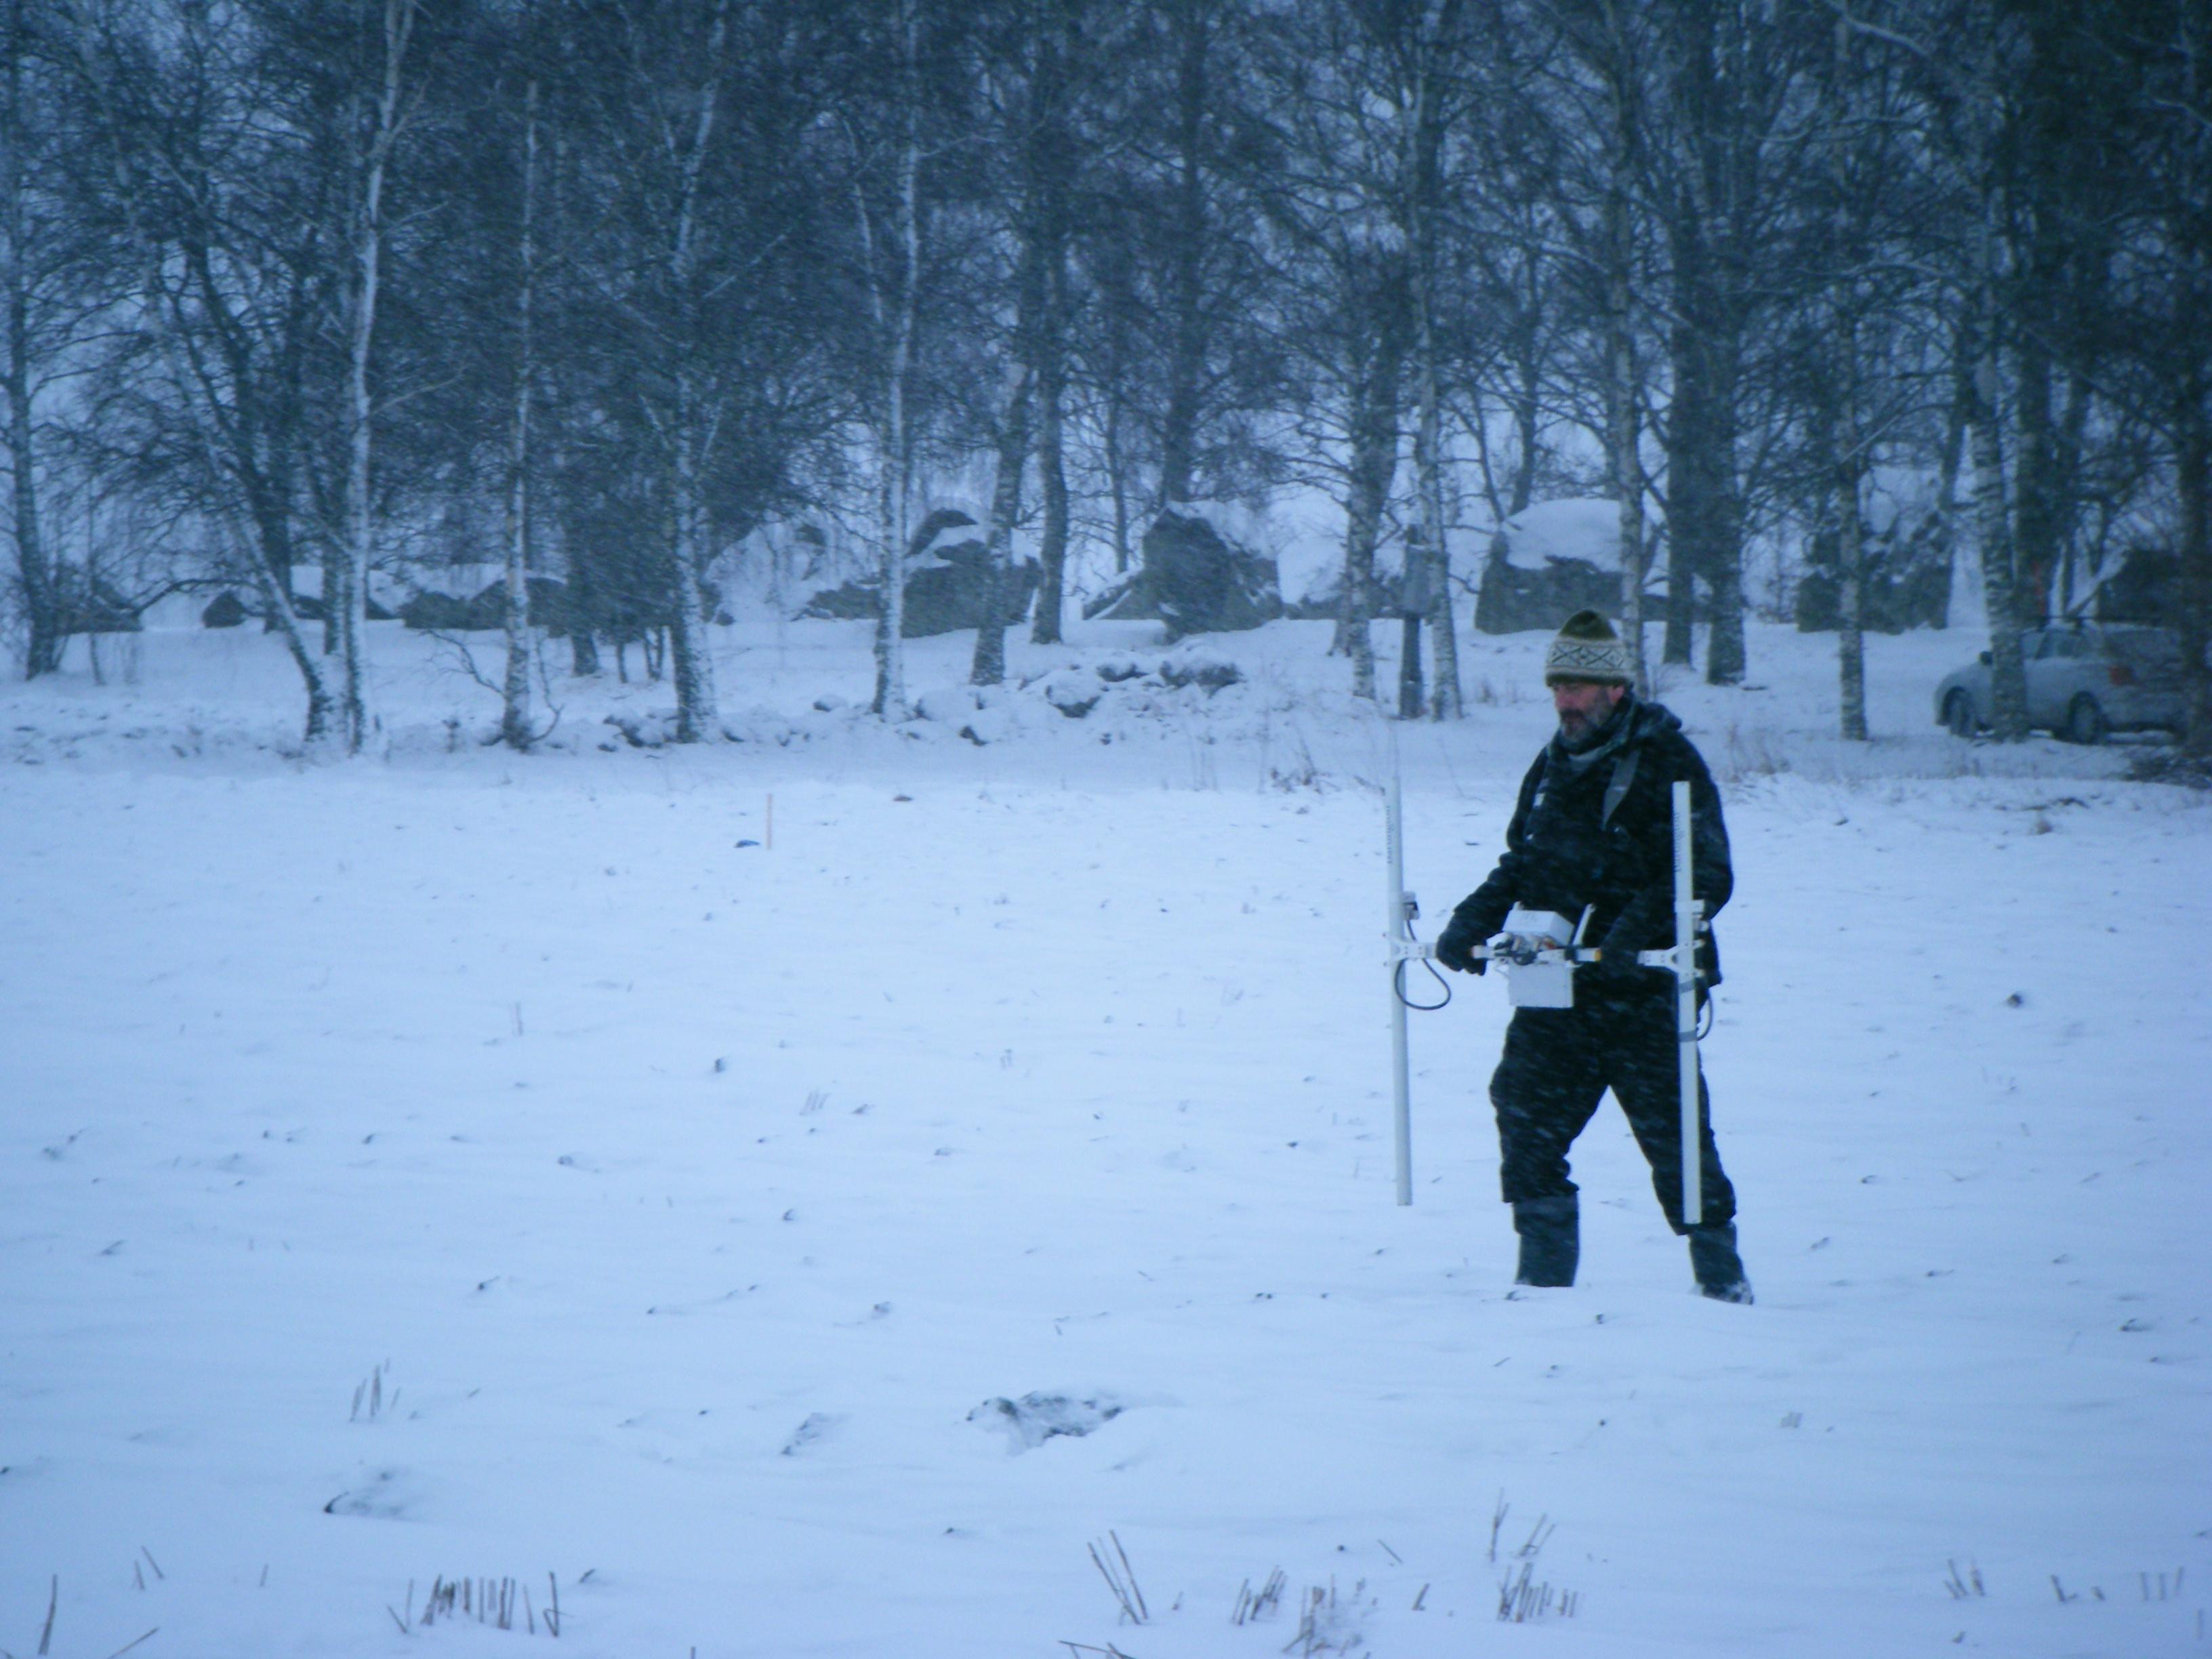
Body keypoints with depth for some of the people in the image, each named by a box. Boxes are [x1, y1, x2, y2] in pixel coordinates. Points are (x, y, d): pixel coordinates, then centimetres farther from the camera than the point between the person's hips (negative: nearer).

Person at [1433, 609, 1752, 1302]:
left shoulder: (1667, 762, -6)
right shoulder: (1553, 766, 16)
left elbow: (1706, 876, -13)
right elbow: (1519, 866, 26)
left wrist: (1637, 929, -27)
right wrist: (1471, 922, 9)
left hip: (1643, 989, -6)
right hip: (1556, 988, 6)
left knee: (1672, 1128, -2)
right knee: (1526, 1111, -2)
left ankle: (1720, 1272, 11)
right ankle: (1545, 1269, 7)